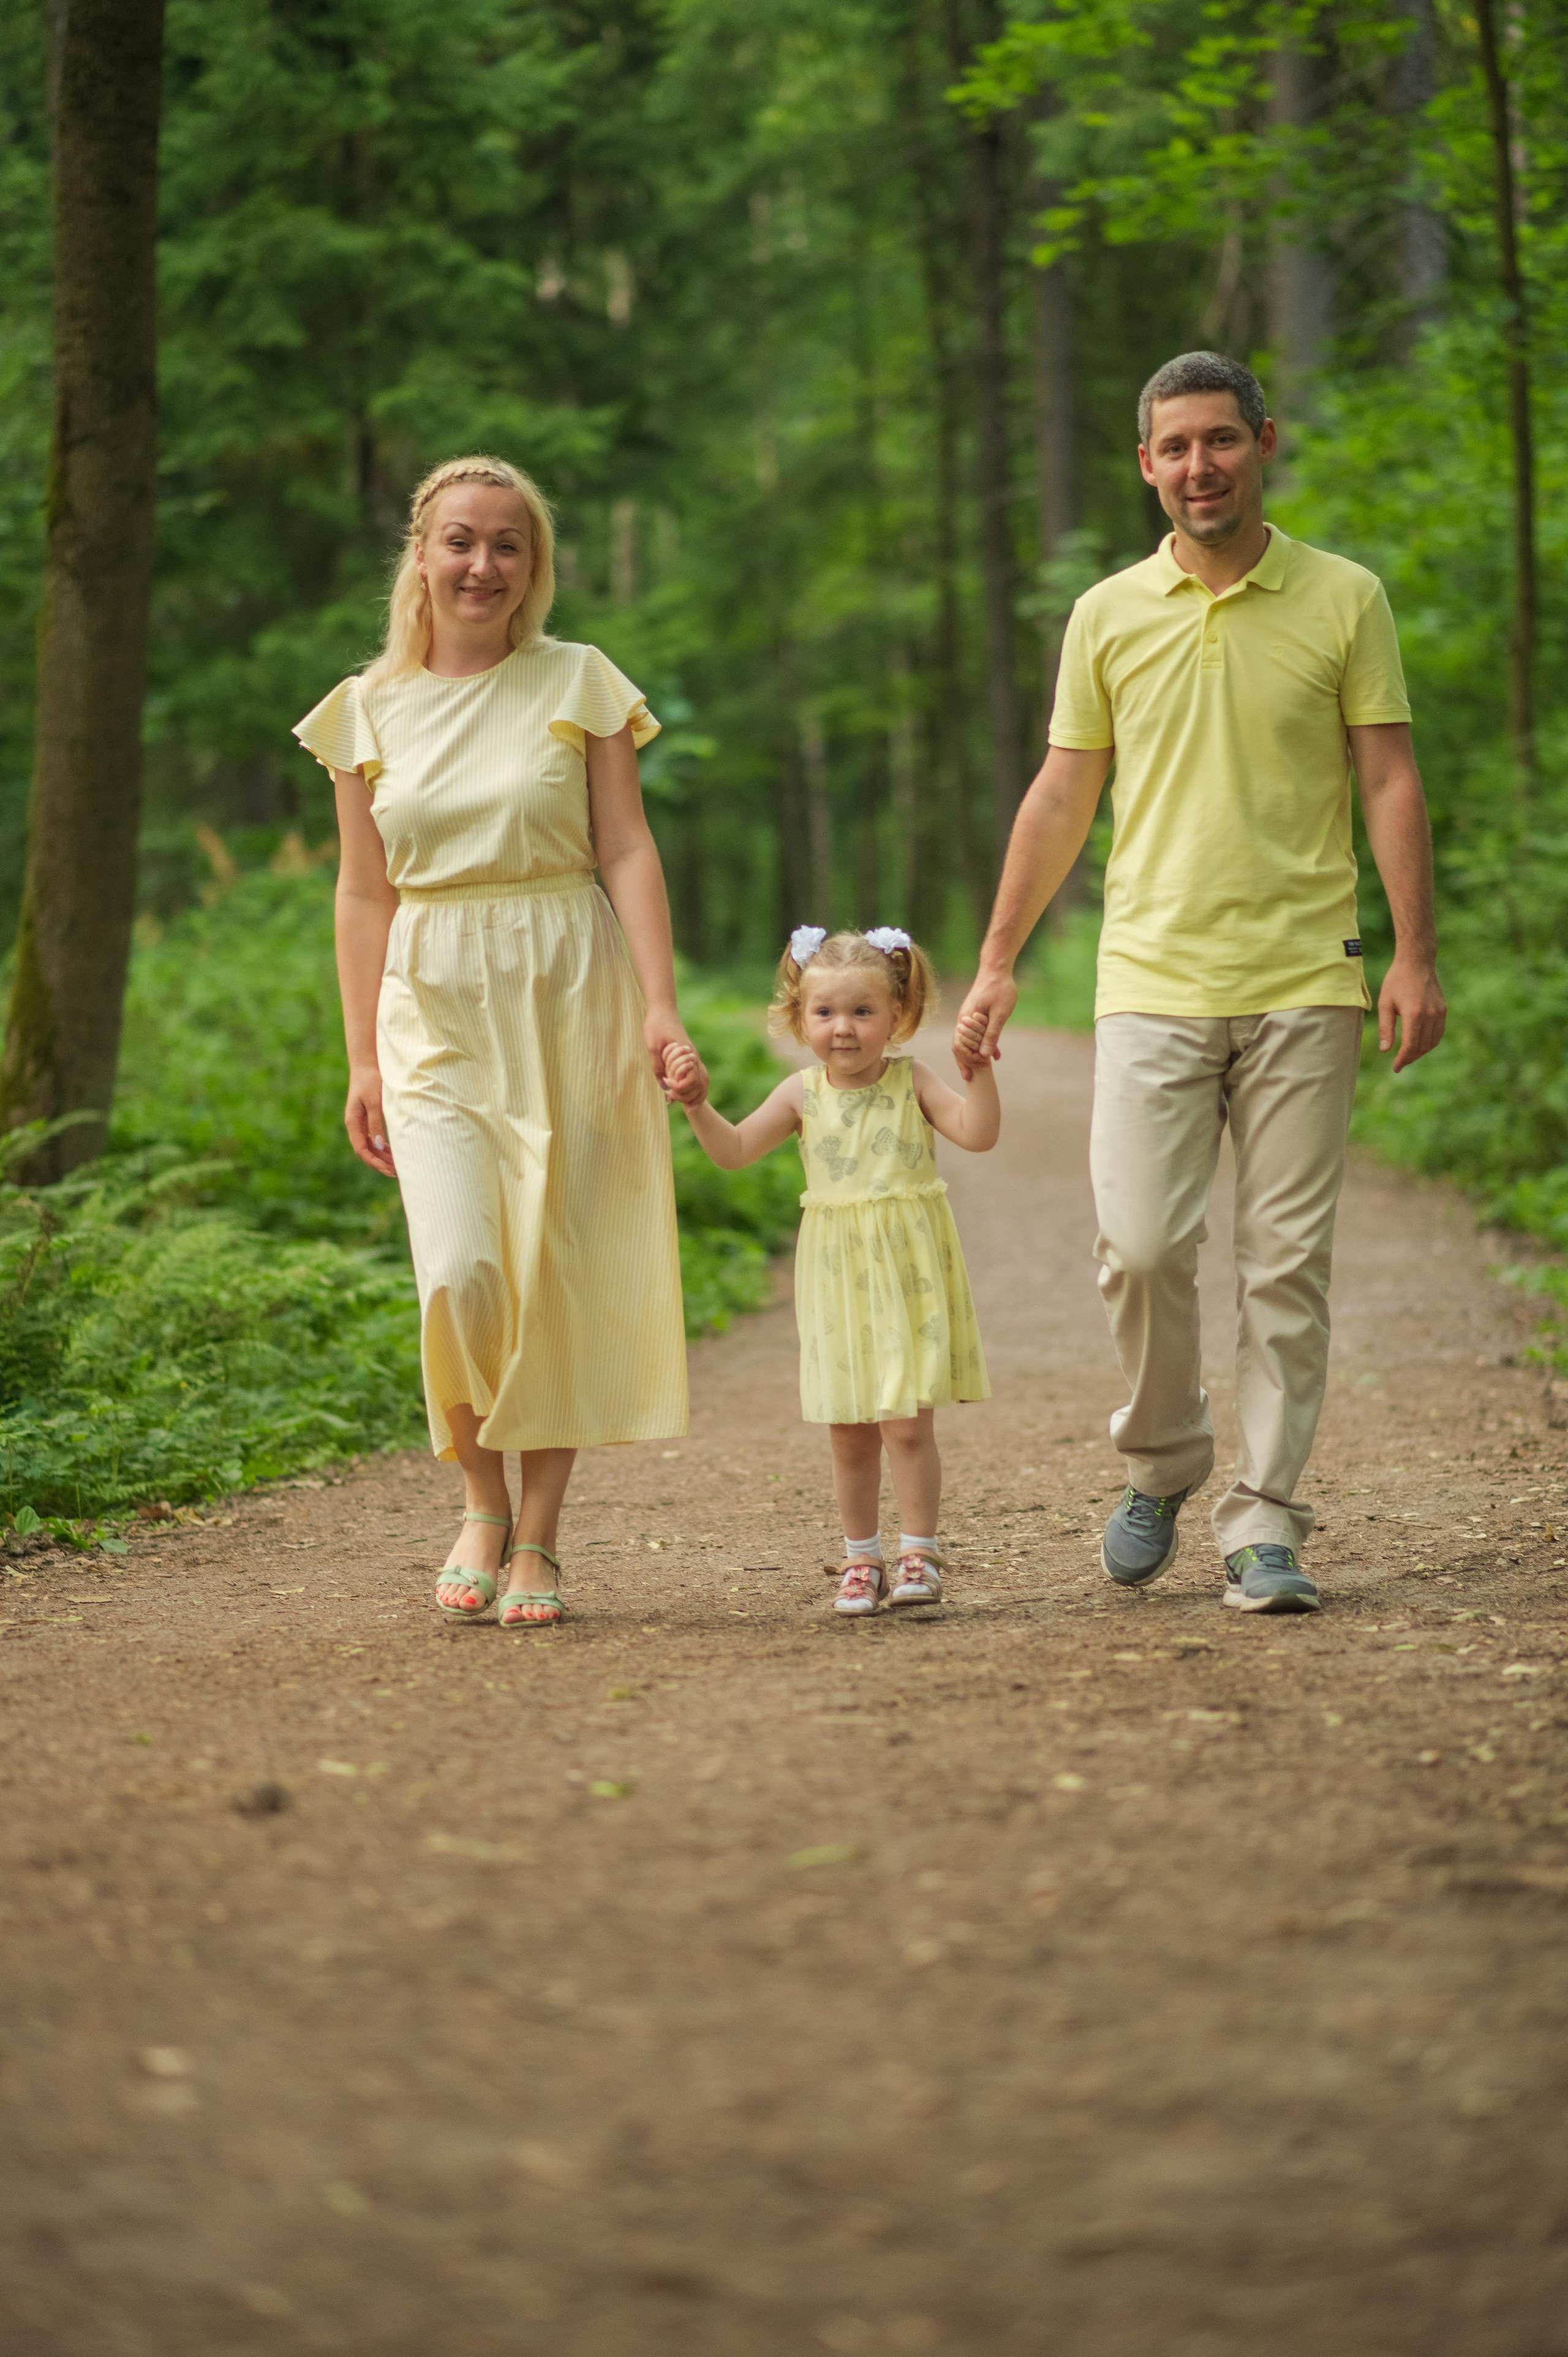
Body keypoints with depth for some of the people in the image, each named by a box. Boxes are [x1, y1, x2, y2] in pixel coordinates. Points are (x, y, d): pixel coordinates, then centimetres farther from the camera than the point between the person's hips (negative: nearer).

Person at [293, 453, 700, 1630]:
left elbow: (628, 850, -1)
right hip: (436, 1008, 1)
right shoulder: (370, 708, 8)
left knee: (557, 1276, -2)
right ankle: (482, 1501, 10)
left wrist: (660, 1001, -11)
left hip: (567, 1002, -1)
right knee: (460, 1275, -14)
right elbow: (365, 893, 10)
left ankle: (539, 1537, 11)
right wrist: (365, 1061, 7)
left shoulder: (579, 683, 3)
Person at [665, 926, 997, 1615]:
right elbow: (733, 1151, 3)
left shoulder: (911, 1081, -3)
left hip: (907, 1274, -3)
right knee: (849, 1433, 8)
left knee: (907, 1424, -7)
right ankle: (861, 1558, 20)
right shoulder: (802, 1094, 3)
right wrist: (697, 1103, -11)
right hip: (837, 1279, 3)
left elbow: (978, 1134, -13)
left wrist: (979, 1068, -25)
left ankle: (918, 1553, 4)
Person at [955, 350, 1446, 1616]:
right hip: (1153, 982, 1)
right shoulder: (1108, 616, 8)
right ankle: (1163, 1464, 16)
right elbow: (1061, 799, 12)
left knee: (1288, 1263, 0)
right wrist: (998, 961, 9)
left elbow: (1390, 783, 3)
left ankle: (1264, 1525, 7)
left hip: (1304, 986, -1)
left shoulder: (1345, 599, 4)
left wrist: (1416, 955, -5)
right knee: (1143, 1246, -9)